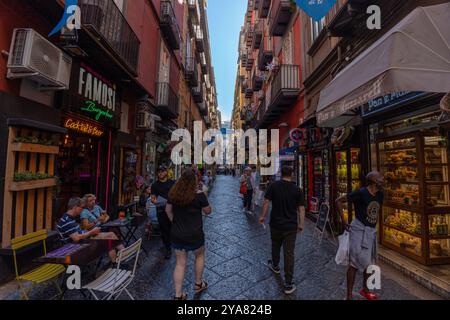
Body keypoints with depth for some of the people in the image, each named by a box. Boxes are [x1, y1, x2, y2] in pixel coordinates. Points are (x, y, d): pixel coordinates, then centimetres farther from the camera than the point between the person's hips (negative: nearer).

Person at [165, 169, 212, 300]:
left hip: (176, 234, 4)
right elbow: (208, 211, -4)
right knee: (199, 256, 25)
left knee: (180, 263, 18)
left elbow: (168, 210, 9)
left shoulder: (173, 194, -3)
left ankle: (178, 295, 27)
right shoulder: (199, 195, -18)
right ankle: (198, 284, 41)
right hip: (194, 234, -3)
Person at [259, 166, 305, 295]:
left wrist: (262, 216, 5)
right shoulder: (297, 190, -6)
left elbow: (266, 202, -6)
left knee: (275, 246, 25)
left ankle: (275, 266, 49)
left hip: (276, 224, 1)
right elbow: (301, 208, -3)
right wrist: (301, 224, 7)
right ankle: (288, 284, 15)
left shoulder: (273, 186, -8)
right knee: (289, 253, 7)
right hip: (291, 226, 0)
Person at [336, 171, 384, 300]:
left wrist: (374, 224, 17)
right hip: (359, 230, -8)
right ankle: (349, 295, 13)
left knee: (369, 263, 21)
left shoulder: (380, 195, 5)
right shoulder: (361, 193, -19)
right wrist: (343, 221, -15)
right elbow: (339, 201, -17)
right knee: (355, 263, -1)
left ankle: (365, 290, 42)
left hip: (372, 232, 8)